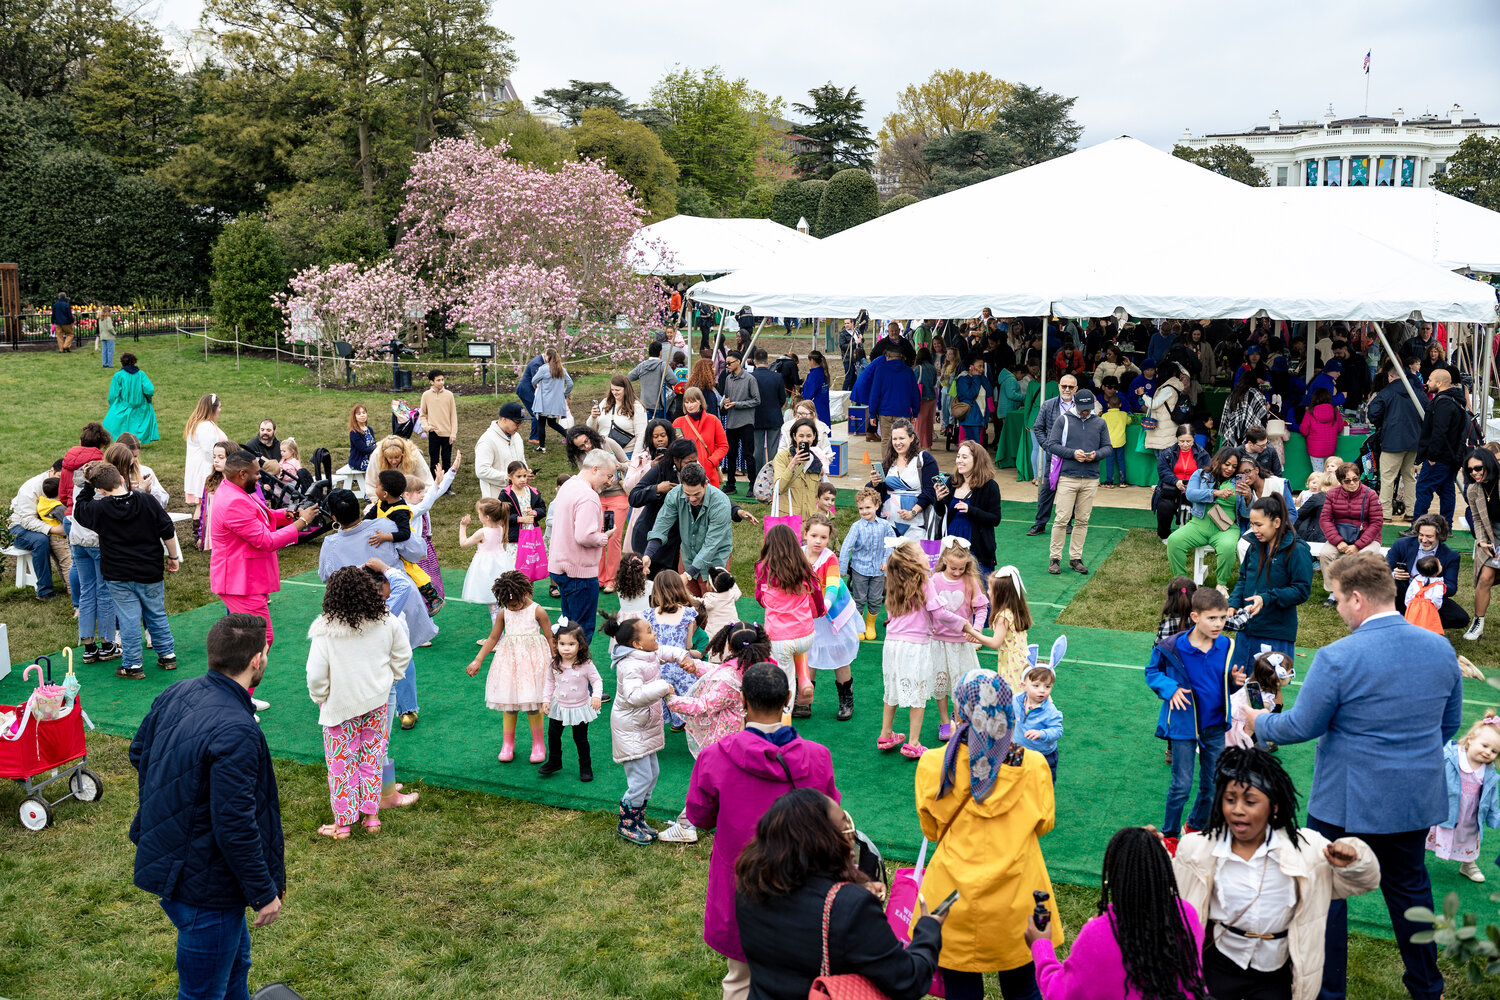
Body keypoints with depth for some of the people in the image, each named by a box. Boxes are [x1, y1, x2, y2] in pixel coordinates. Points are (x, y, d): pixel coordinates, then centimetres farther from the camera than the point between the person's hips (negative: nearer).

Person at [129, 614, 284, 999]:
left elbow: (139, 752, 12)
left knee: (235, 958, 29)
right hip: (205, 887, -9)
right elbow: (236, 826, -29)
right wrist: (264, 892, -17)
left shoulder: (176, 694, -4)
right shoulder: (237, 733, -31)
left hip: (169, 860, 9)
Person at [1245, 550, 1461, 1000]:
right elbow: (1449, 723, 9)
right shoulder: (1440, 648, -3)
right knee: (1410, 886, 22)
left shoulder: (1337, 658, -22)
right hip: (1417, 798, 6)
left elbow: (1301, 726, -14)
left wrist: (1259, 723, 5)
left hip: (1347, 802, -6)